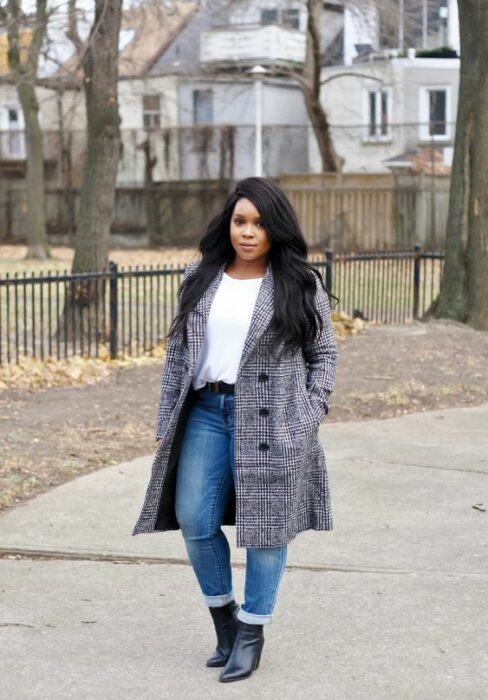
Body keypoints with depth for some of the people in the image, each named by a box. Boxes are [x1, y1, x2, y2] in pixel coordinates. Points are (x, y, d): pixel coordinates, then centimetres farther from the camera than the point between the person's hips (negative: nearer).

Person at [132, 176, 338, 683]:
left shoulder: (300, 284, 0)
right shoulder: (200, 279, 8)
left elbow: (323, 353, 5)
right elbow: (178, 350, 10)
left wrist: (312, 414, -5)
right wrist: (167, 422, 6)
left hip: (270, 421, -3)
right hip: (206, 412, 3)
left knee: (265, 524, 2)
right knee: (194, 522, 3)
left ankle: (251, 632, 17)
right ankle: (222, 616, 24)